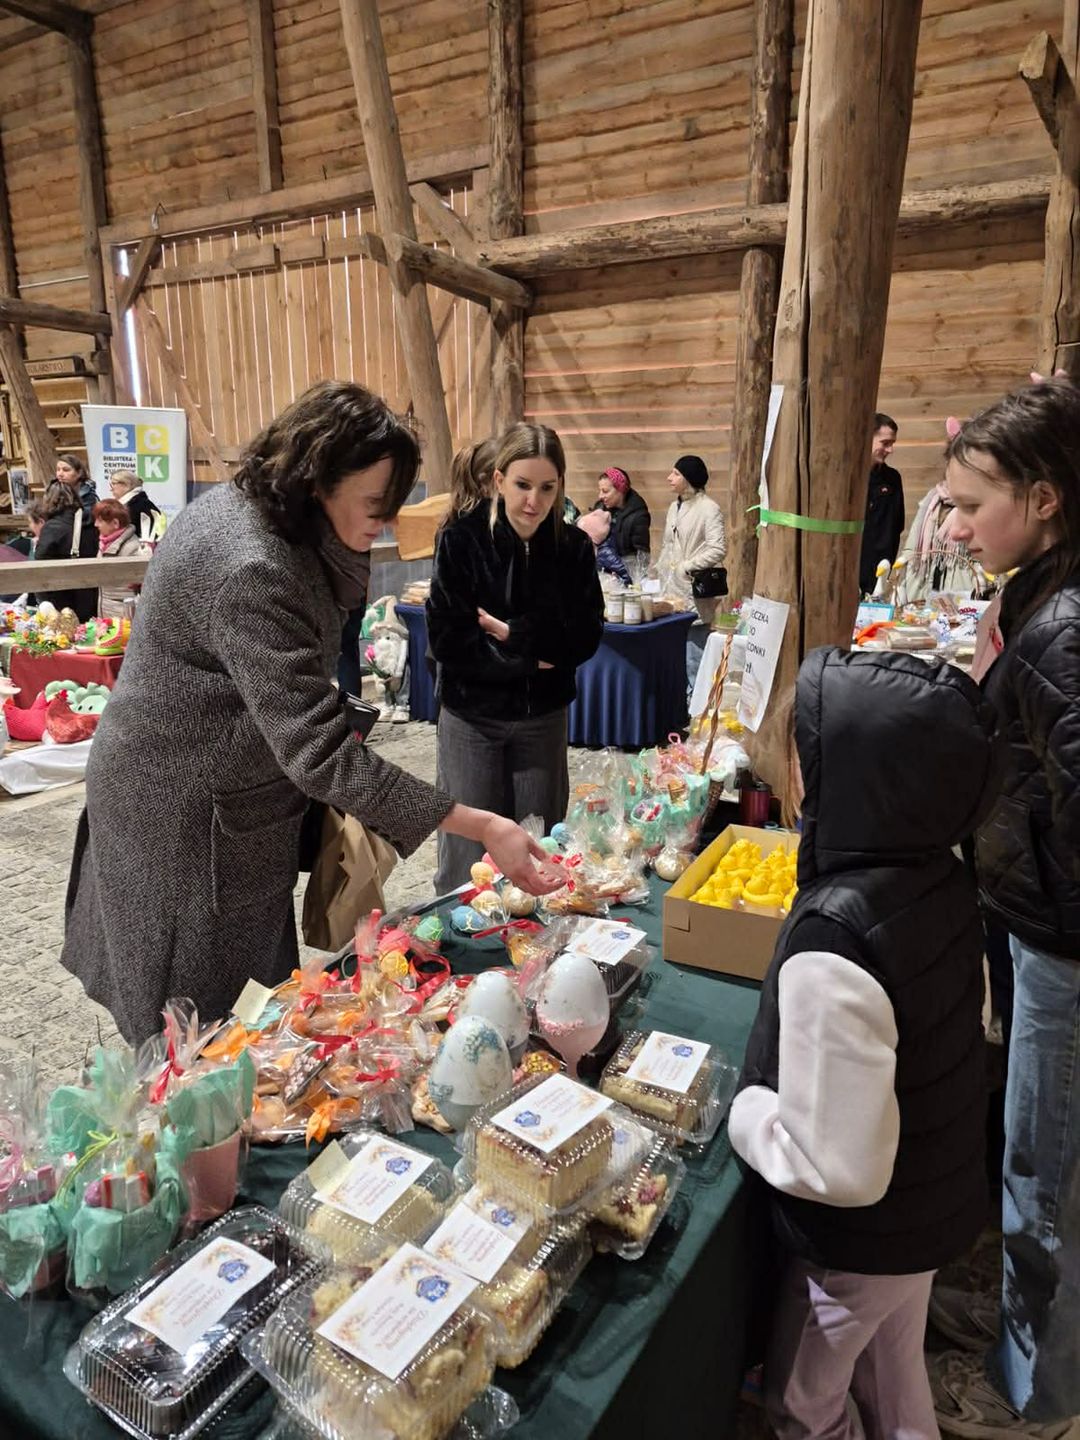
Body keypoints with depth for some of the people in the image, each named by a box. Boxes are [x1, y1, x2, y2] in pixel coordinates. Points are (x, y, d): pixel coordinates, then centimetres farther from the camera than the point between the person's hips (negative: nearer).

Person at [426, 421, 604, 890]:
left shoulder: (573, 547, -4)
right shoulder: (462, 540, -11)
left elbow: (585, 638, -5)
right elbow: (446, 640, -14)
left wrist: (514, 632, -16)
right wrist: (528, 657, -14)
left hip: (543, 716, 3)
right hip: (472, 716, -2)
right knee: (470, 850, 4)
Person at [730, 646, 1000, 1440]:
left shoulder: (833, 949, -39)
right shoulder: (942, 874, -14)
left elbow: (836, 1165, -32)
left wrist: (741, 1110, -15)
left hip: (867, 1238, -6)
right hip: (940, 1200, 7)